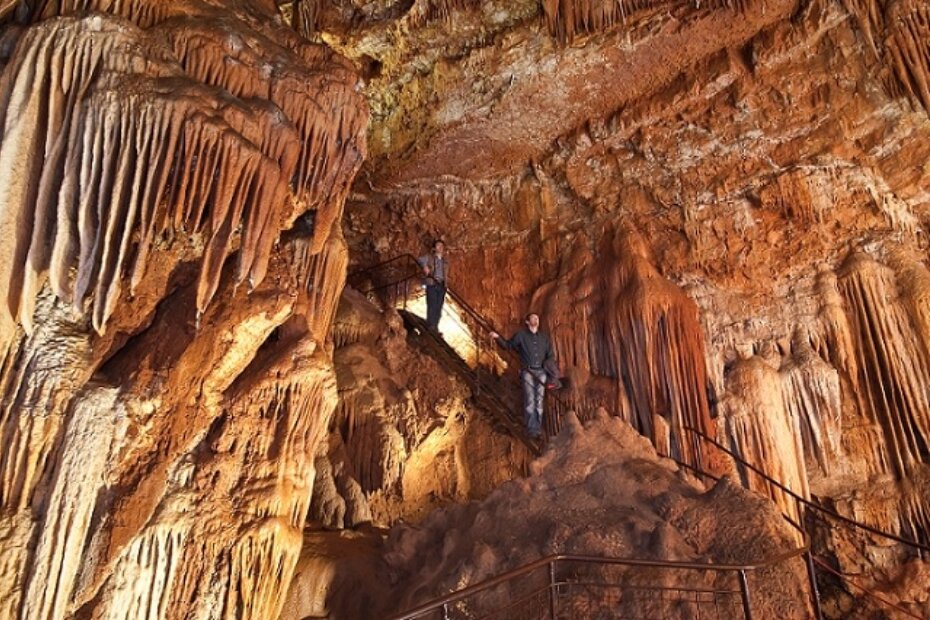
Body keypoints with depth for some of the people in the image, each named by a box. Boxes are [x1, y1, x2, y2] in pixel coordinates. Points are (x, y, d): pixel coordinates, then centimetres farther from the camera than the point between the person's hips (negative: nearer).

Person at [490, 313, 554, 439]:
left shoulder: (544, 337, 16)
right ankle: (531, 429, -11)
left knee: (539, 400, 2)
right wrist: (498, 338, -9)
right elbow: (508, 345, 7)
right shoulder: (521, 335, 7)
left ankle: (538, 429, 4)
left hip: (541, 371, 3)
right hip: (527, 371, -3)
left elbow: (551, 356, 16)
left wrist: (546, 364, -2)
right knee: (530, 401, -10)